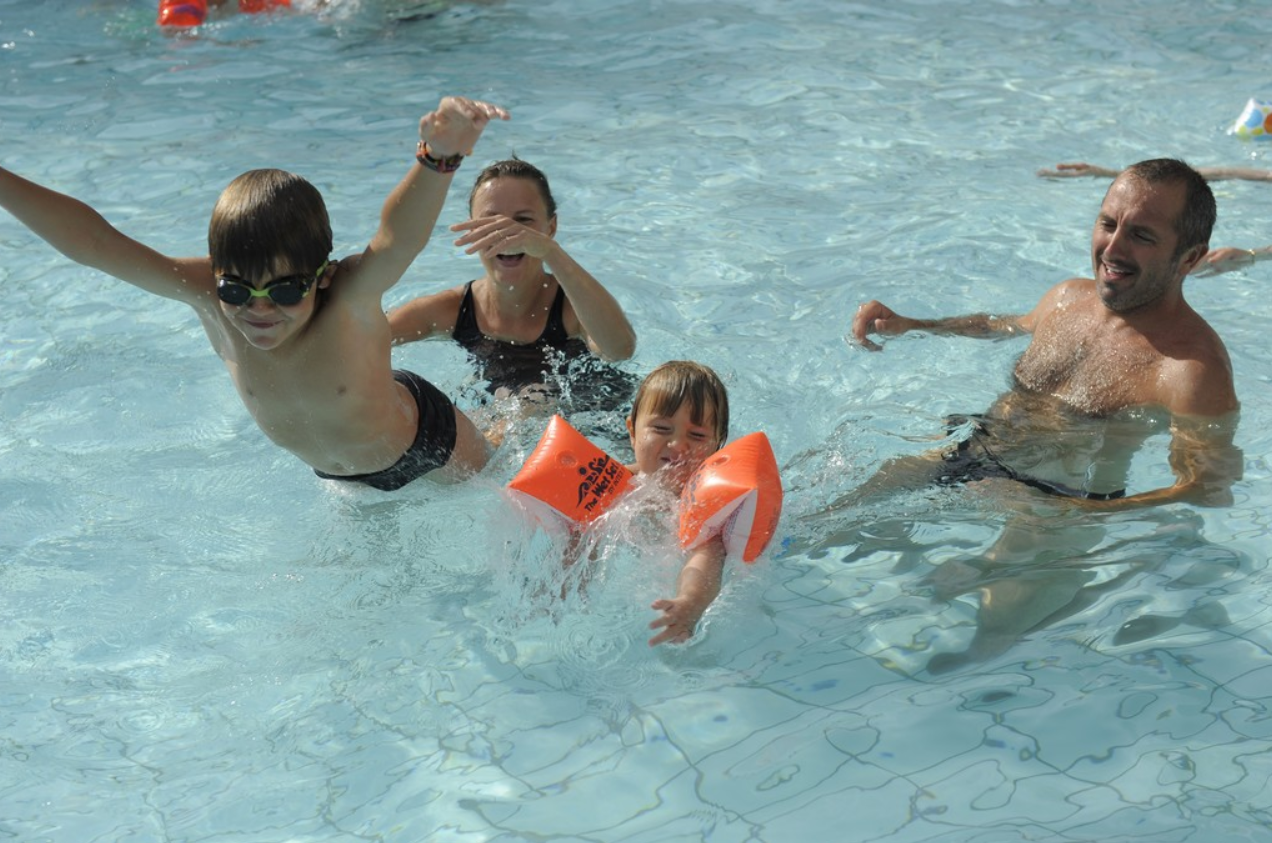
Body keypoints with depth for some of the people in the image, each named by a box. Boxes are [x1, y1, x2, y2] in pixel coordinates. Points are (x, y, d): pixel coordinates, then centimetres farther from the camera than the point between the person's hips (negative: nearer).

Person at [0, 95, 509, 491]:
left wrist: (439, 157, -83)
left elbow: (399, 239, -64)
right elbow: (93, 242, -31)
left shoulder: (350, 300, -42)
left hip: (430, 449, -4)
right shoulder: (207, 298, -29)